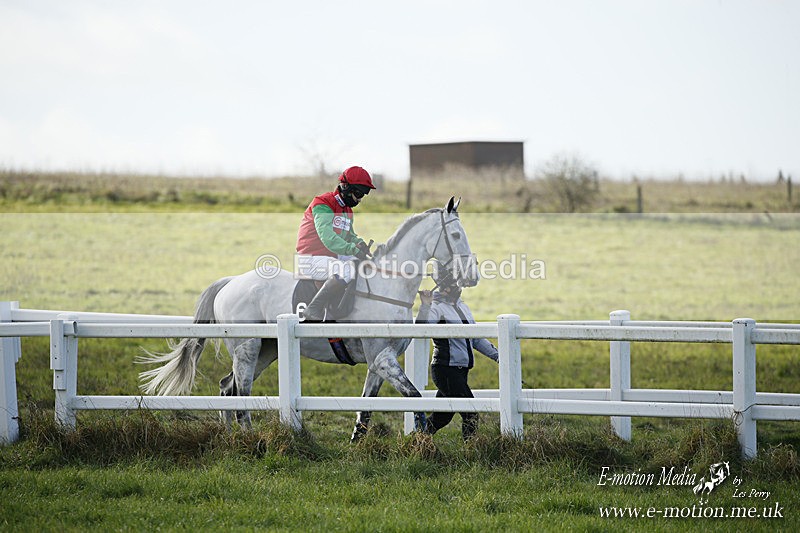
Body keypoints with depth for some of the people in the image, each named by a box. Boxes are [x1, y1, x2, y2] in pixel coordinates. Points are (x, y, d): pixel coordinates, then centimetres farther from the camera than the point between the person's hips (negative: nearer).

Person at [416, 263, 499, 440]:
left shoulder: (463, 307, 18)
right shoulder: (436, 308, -9)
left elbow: (477, 339, 25)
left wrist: (497, 355, 19)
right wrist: (425, 306, -35)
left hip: (461, 371, 8)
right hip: (445, 370, -8)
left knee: (442, 417, 12)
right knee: (470, 413, -13)